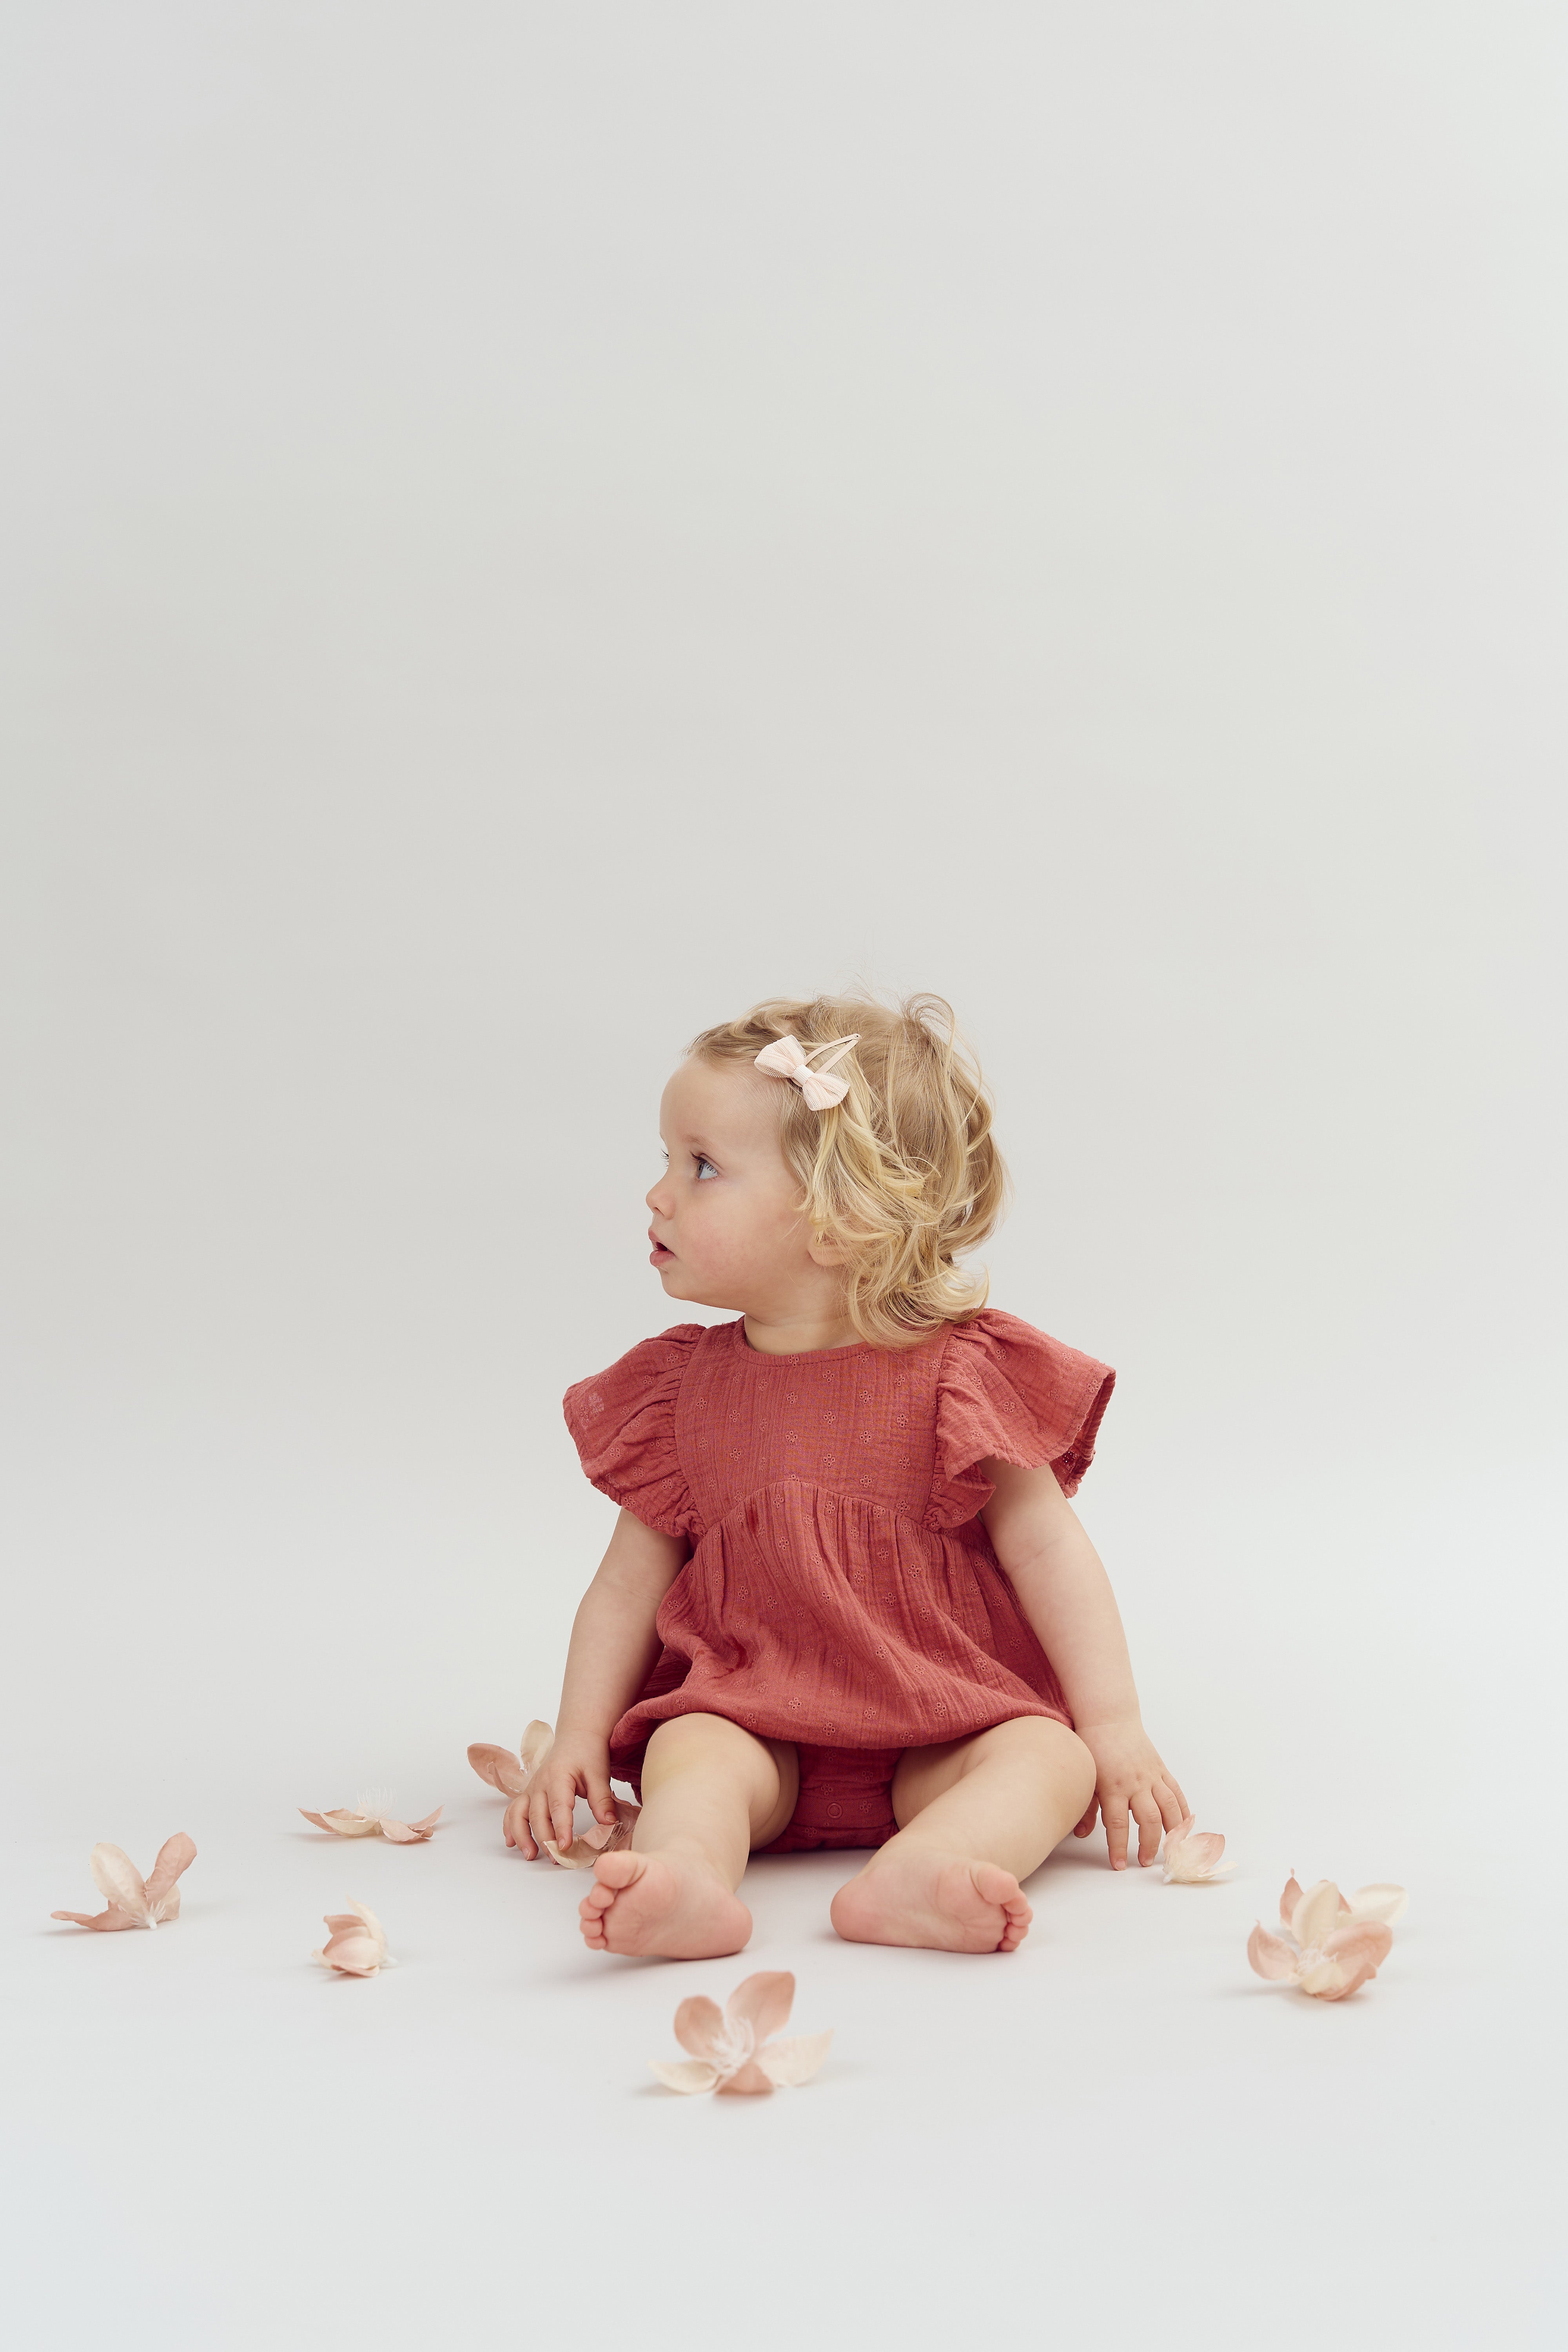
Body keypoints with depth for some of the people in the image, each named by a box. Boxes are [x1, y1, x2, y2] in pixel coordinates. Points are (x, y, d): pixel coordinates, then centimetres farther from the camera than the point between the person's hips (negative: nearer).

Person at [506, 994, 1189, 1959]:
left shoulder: (953, 1373, -3)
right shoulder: (682, 1389, 7)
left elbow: (1049, 1551, -4)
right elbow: (629, 1582, 11)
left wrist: (1117, 1732, -10)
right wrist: (579, 1742, 1)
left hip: (939, 1732, -1)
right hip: (753, 1715, 2)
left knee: (1050, 1756, -27)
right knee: (689, 1748, -27)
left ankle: (913, 1877, -52)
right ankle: (685, 1880, -55)